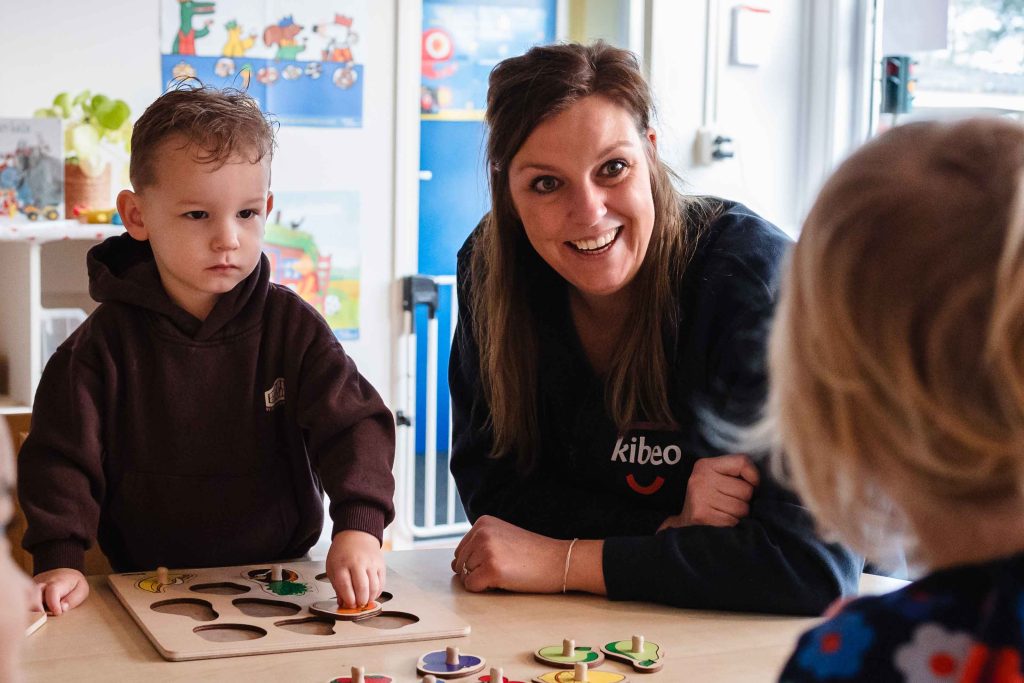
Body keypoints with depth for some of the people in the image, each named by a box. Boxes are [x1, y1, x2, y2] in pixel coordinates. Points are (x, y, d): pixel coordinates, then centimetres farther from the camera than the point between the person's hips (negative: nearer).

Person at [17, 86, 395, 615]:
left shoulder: (290, 325, -1)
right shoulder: (109, 339, -2)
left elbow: (353, 423, -8)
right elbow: (62, 456, 0)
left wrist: (359, 527, -24)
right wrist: (59, 561, -13)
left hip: (282, 573, 0)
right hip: (149, 586, 0)